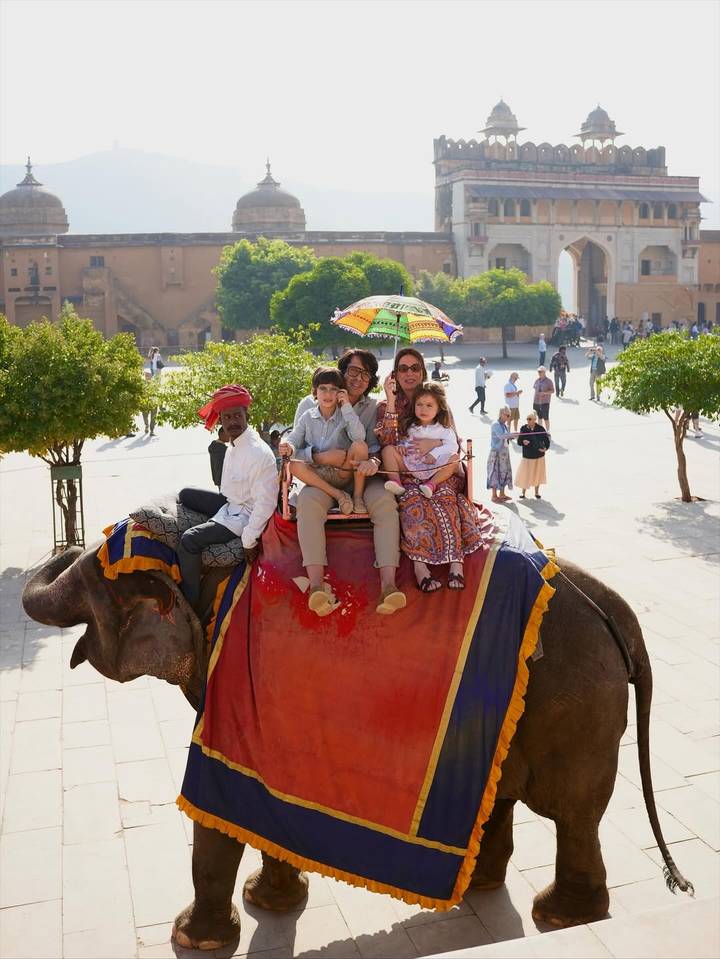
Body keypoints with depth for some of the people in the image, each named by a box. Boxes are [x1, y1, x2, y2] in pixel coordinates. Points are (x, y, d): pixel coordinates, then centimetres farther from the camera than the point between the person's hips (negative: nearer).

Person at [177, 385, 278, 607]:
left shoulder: (259, 453, -27)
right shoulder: (234, 444, 3)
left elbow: (265, 503, -27)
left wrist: (249, 541, -22)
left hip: (244, 515, -10)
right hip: (230, 503, 10)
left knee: (189, 540, -20)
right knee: (185, 495, 16)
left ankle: (189, 601, -1)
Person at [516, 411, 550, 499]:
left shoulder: (540, 429, -11)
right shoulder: (523, 429, -8)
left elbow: (546, 440, -2)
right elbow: (519, 441, -3)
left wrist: (546, 448, -19)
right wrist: (523, 442, -25)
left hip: (539, 456, 0)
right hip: (527, 456, 0)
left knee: (538, 474, 12)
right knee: (525, 474, 2)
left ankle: (537, 492, 29)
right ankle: (523, 492, 19)